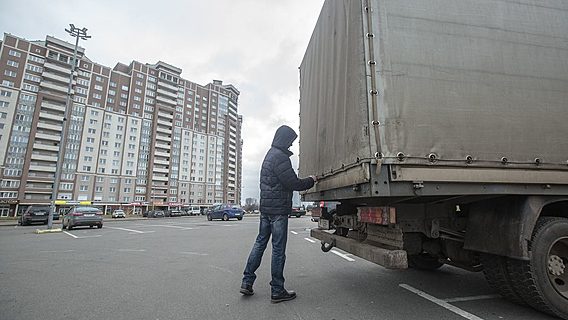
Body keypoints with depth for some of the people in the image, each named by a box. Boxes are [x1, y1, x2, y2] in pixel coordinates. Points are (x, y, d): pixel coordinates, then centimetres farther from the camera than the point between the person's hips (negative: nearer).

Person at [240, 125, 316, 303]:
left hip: (265, 207, 10)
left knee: (260, 242, 15)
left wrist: (303, 184, 19)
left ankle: (247, 282, 20)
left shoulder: (270, 155, 17)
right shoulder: (280, 157, -15)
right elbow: (293, 183, -18)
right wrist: (311, 181, -1)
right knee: (278, 248, 0)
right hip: (278, 209, -9)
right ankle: (277, 291, 11)